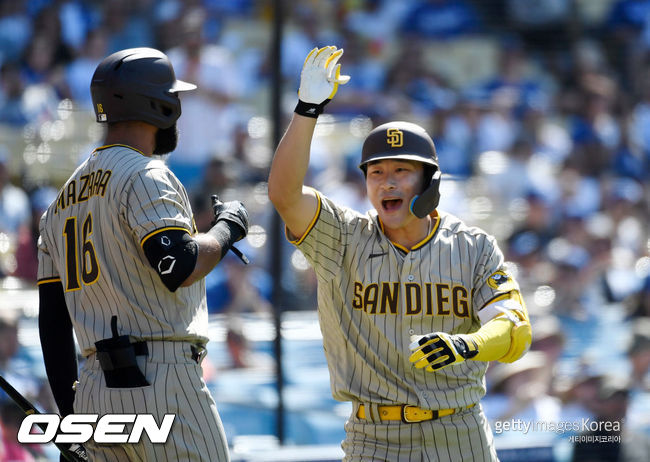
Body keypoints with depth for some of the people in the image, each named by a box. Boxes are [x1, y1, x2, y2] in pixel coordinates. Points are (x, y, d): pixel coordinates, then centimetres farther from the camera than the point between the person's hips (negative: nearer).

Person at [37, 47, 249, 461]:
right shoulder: (144, 176, -7)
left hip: (95, 388, 8)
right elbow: (179, 268, -21)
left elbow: (52, 320, 18)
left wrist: (69, 414, 19)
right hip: (161, 381, -8)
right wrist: (226, 229, -2)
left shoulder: (65, 198, 19)